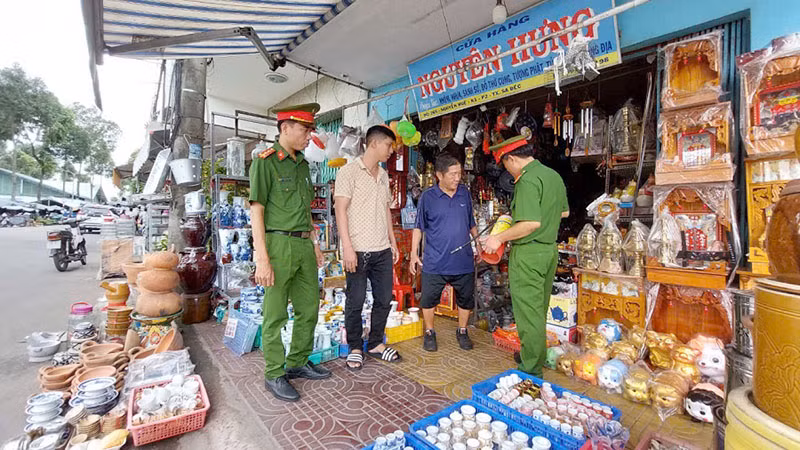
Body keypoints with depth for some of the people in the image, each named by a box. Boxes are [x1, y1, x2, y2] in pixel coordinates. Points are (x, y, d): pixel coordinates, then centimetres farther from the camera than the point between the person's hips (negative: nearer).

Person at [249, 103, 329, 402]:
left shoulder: (302, 164, 15)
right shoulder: (265, 162, -7)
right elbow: (257, 210, -11)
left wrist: (314, 243, 17)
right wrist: (262, 259, -17)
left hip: (303, 245, 8)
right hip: (278, 243, -7)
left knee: (309, 308, 14)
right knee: (276, 315, 4)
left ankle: (299, 363, 32)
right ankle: (274, 375, 21)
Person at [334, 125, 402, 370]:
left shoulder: (383, 175, 15)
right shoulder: (349, 171, -6)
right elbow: (341, 210, -11)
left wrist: (393, 242, 16)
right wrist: (347, 247, -17)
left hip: (383, 250, 7)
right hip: (358, 250, -6)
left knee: (384, 299, 12)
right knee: (356, 301, 5)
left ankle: (376, 344, 30)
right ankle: (355, 348, 24)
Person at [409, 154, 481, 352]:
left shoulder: (465, 193, 5)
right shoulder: (428, 197, -6)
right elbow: (419, 227, 0)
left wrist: (479, 243, 14)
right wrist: (414, 253, -3)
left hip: (464, 260, 3)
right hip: (435, 262, -3)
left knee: (466, 299, 14)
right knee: (429, 299, 7)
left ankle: (462, 332, 36)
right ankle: (429, 332, 29)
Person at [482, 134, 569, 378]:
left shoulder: (528, 180, -18)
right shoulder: (553, 175, 11)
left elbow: (532, 223, -28)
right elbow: (564, 212, 22)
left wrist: (500, 238, -18)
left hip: (528, 252, -10)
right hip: (550, 250, 10)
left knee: (528, 313, 2)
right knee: (539, 310, 20)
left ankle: (531, 370, 15)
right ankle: (536, 358, 36)